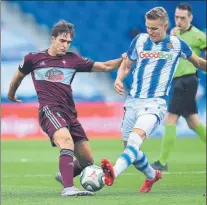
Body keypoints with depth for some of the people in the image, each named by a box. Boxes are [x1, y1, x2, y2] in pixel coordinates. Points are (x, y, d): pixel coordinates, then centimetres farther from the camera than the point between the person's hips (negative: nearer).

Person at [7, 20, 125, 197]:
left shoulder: (73, 59, 12)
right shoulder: (33, 59, 7)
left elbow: (105, 66, 14)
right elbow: (19, 76, 26)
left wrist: (123, 60, 0)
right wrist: (11, 94, 40)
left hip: (69, 113, 5)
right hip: (49, 109, -5)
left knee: (87, 161, 4)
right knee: (67, 141, -34)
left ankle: (63, 176, 35)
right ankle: (68, 188, -42)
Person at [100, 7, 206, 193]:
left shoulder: (176, 44, 2)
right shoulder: (140, 40, 7)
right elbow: (126, 65, 18)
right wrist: (119, 79, 0)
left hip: (155, 103, -5)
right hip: (133, 101, 5)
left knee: (136, 137, -30)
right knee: (129, 147, 9)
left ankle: (113, 173, -51)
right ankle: (152, 175, 38)